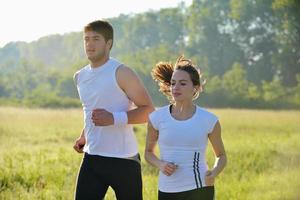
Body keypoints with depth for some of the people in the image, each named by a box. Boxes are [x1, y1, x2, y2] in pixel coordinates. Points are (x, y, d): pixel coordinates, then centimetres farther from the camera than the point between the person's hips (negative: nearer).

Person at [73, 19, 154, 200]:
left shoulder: (121, 73, -10)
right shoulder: (80, 77, 11)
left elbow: (148, 111, -12)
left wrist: (114, 118, -24)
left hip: (124, 159, -6)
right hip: (92, 158, 6)